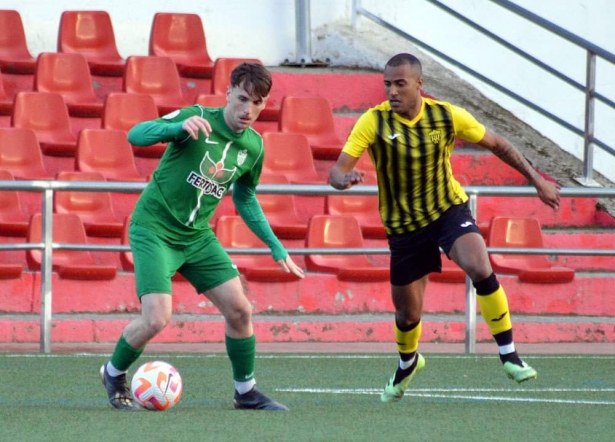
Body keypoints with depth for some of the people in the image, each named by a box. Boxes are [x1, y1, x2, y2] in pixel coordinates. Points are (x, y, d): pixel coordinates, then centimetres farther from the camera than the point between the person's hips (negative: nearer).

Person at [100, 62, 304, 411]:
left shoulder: (253, 145, 3)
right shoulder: (197, 118, -16)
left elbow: (245, 199, 19)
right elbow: (136, 135, -26)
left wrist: (277, 248, 15)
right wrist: (179, 126, -45)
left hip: (197, 236, 6)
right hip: (154, 229, -6)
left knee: (239, 310, 0)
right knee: (157, 319, -17)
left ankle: (246, 392, 19)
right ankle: (114, 374, 11)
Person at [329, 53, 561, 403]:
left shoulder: (447, 116, -11)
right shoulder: (374, 122, -15)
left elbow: (497, 145, 4)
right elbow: (337, 172, -20)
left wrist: (537, 180, 7)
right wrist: (345, 179, -45)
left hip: (449, 208, 0)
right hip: (404, 225, 1)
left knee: (480, 268, -30)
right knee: (408, 313, 8)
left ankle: (509, 355, -18)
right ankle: (407, 364, 45)